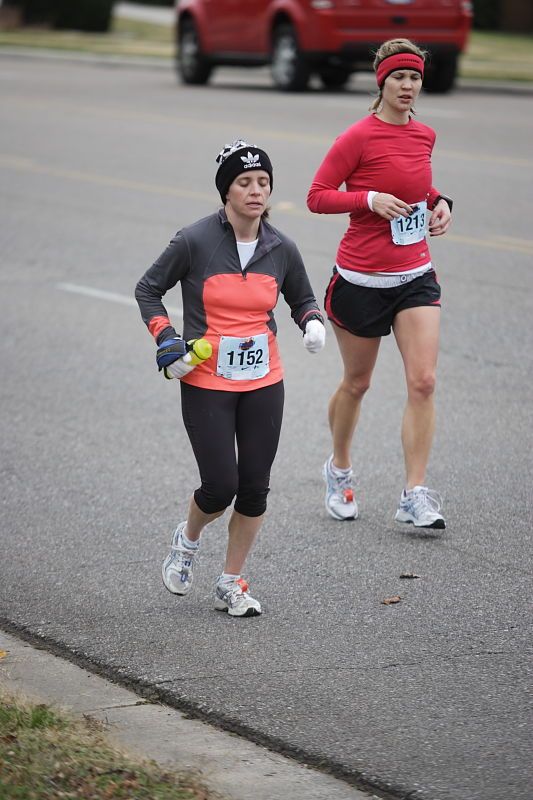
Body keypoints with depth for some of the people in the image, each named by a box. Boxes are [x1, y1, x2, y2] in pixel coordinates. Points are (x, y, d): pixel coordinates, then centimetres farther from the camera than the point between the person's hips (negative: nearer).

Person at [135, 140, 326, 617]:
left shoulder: (281, 248, -1)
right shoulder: (195, 241, -12)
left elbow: (302, 299, 16)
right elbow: (148, 290, 2)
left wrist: (313, 322, -6)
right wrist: (166, 340, -11)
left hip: (264, 384, 4)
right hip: (206, 385, -4)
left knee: (255, 487, 4)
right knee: (220, 487, -7)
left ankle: (231, 584, 20)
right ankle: (188, 539, 28)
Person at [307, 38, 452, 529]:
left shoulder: (424, 136, 6)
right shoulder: (359, 137, -12)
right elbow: (317, 197, -10)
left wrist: (439, 203, 5)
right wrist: (371, 199, -22)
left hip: (415, 276, 4)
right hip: (362, 279, -4)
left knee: (423, 382, -10)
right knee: (357, 383, 12)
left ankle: (415, 497, -8)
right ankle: (339, 470, 37)